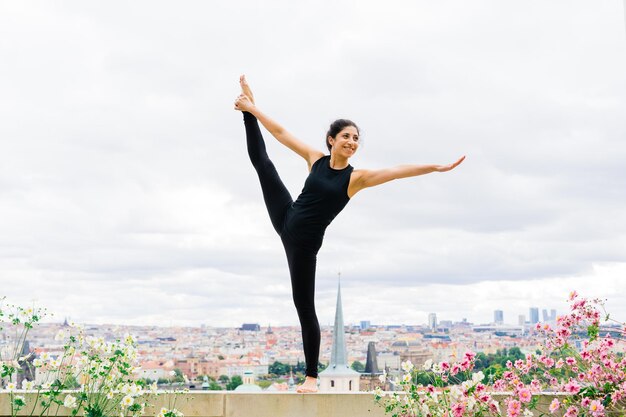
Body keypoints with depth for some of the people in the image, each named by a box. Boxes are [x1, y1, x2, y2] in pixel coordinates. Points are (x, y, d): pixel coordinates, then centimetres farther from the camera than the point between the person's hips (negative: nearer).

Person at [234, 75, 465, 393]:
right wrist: (252, 108, 5)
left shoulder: (356, 177, -13)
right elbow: (281, 133, 3)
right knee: (261, 160, 5)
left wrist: (437, 167, -33)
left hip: (305, 240, -4)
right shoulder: (316, 159, -3)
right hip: (285, 218, 4)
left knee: (304, 307, -1)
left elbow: (398, 171, -24)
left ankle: (311, 377, 11)